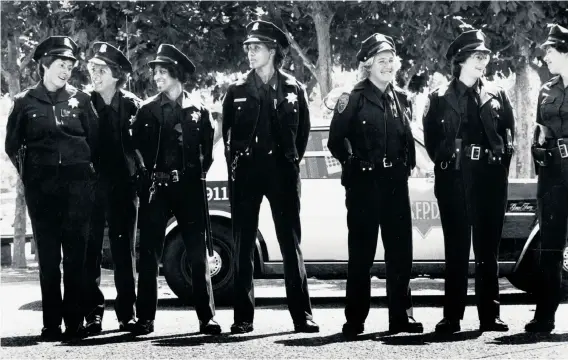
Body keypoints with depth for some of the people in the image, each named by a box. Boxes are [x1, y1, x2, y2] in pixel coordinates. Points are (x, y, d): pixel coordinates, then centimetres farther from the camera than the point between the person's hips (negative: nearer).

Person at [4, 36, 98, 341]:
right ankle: (51, 324, 2)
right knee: (48, 256, 0)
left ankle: (75, 323, 0)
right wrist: (28, 173, 5)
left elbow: (95, 141, 10)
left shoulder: (79, 99, 7)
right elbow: (12, 146, 11)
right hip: (41, 186, 0)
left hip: (77, 183, 0)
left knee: (76, 255, -2)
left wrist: (88, 172, 4)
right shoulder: (25, 101, 6)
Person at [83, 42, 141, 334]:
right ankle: (92, 314, 2)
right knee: (90, 250, -1)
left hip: (123, 186, 0)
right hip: (91, 186, 0)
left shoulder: (132, 105, 3)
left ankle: (127, 313, 7)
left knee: (124, 250, 3)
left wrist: (140, 173, -6)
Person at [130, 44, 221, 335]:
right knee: (149, 253, -1)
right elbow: (136, 146, 7)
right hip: (155, 187, 1)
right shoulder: (147, 110, 7)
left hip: (188, 187, -1)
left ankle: (206, 317, 3)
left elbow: (208, 147, 8)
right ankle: (145, 318, 2)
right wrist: (148, 171, 1)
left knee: (197, 253, -1)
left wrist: (199, 170, 2)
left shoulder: (197, 110, 5)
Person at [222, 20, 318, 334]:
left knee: (291, 243, -2)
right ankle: (243, 317, 3)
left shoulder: (293, 90, 5)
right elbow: (227, 132, 12)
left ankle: (302, 315, -2)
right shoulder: (237, 91, 7)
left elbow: (303, 130, 12)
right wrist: (235, 163, 6)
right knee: (243, 246, 1)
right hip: (246, 171, 1)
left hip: (282, 170, -1)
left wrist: (292, 161, 7)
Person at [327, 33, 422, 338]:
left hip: (395, 181, 5)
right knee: (361, 253, -2)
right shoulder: (354, 99, -3)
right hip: (364, 183, -5)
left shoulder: (401, 99, 13)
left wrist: (407, 164, 10)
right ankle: (355, 320, 2)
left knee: (400, 252, 4)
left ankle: (401, 315, 10)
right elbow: (336, 141, -4)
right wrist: (353, 163, -5)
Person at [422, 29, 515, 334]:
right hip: (454, 180, -1)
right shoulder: (441, 98, 5)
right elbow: (431, 138, 5)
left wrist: (500, 163, 2)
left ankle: (490, 315, 8)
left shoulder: (496, 96, 10)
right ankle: (452, 317, 3)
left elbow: (508, 134, 10)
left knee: (488, 249, 4)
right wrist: (446, 162, 0)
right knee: (456, 249, 1)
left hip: (490, 179, 2)